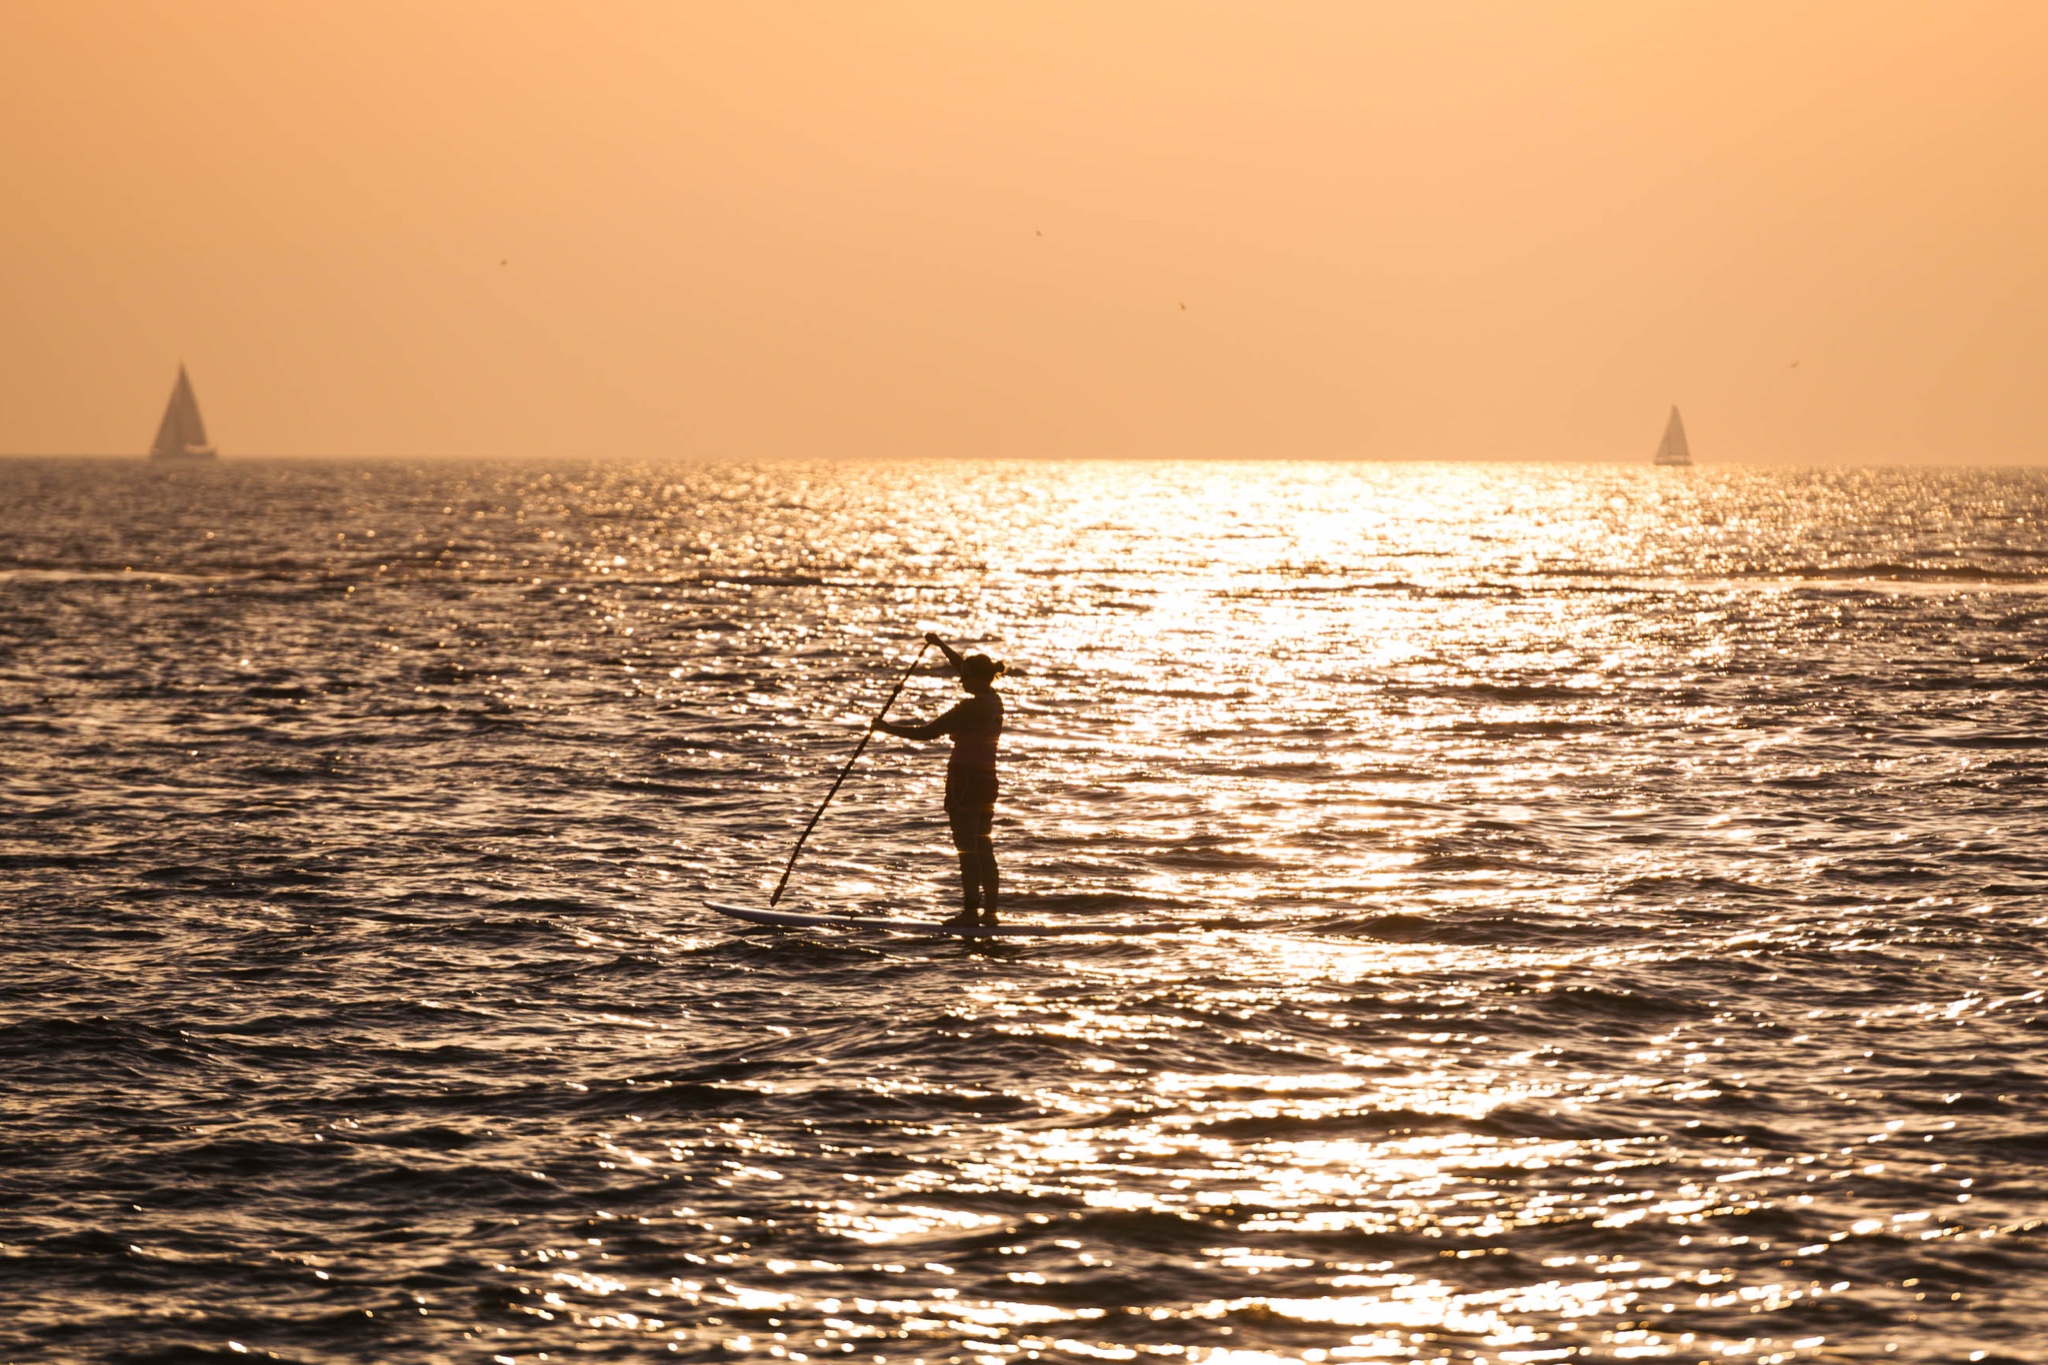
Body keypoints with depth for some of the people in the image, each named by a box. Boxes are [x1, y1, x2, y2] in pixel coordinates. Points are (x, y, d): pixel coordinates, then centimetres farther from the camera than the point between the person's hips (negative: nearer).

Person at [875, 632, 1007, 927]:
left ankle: (970, 911, -8)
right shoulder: (994, 700, 8)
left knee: (967, 849, -7)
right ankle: (990, 912, 12)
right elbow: (962, 666, 25)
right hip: (987, 779, 9)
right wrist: (940, 645, 32)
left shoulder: (971, 708, -18)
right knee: (984, 849, 11)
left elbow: (927, 732, -16)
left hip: (964, 779, -9)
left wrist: (888, 728, -7)